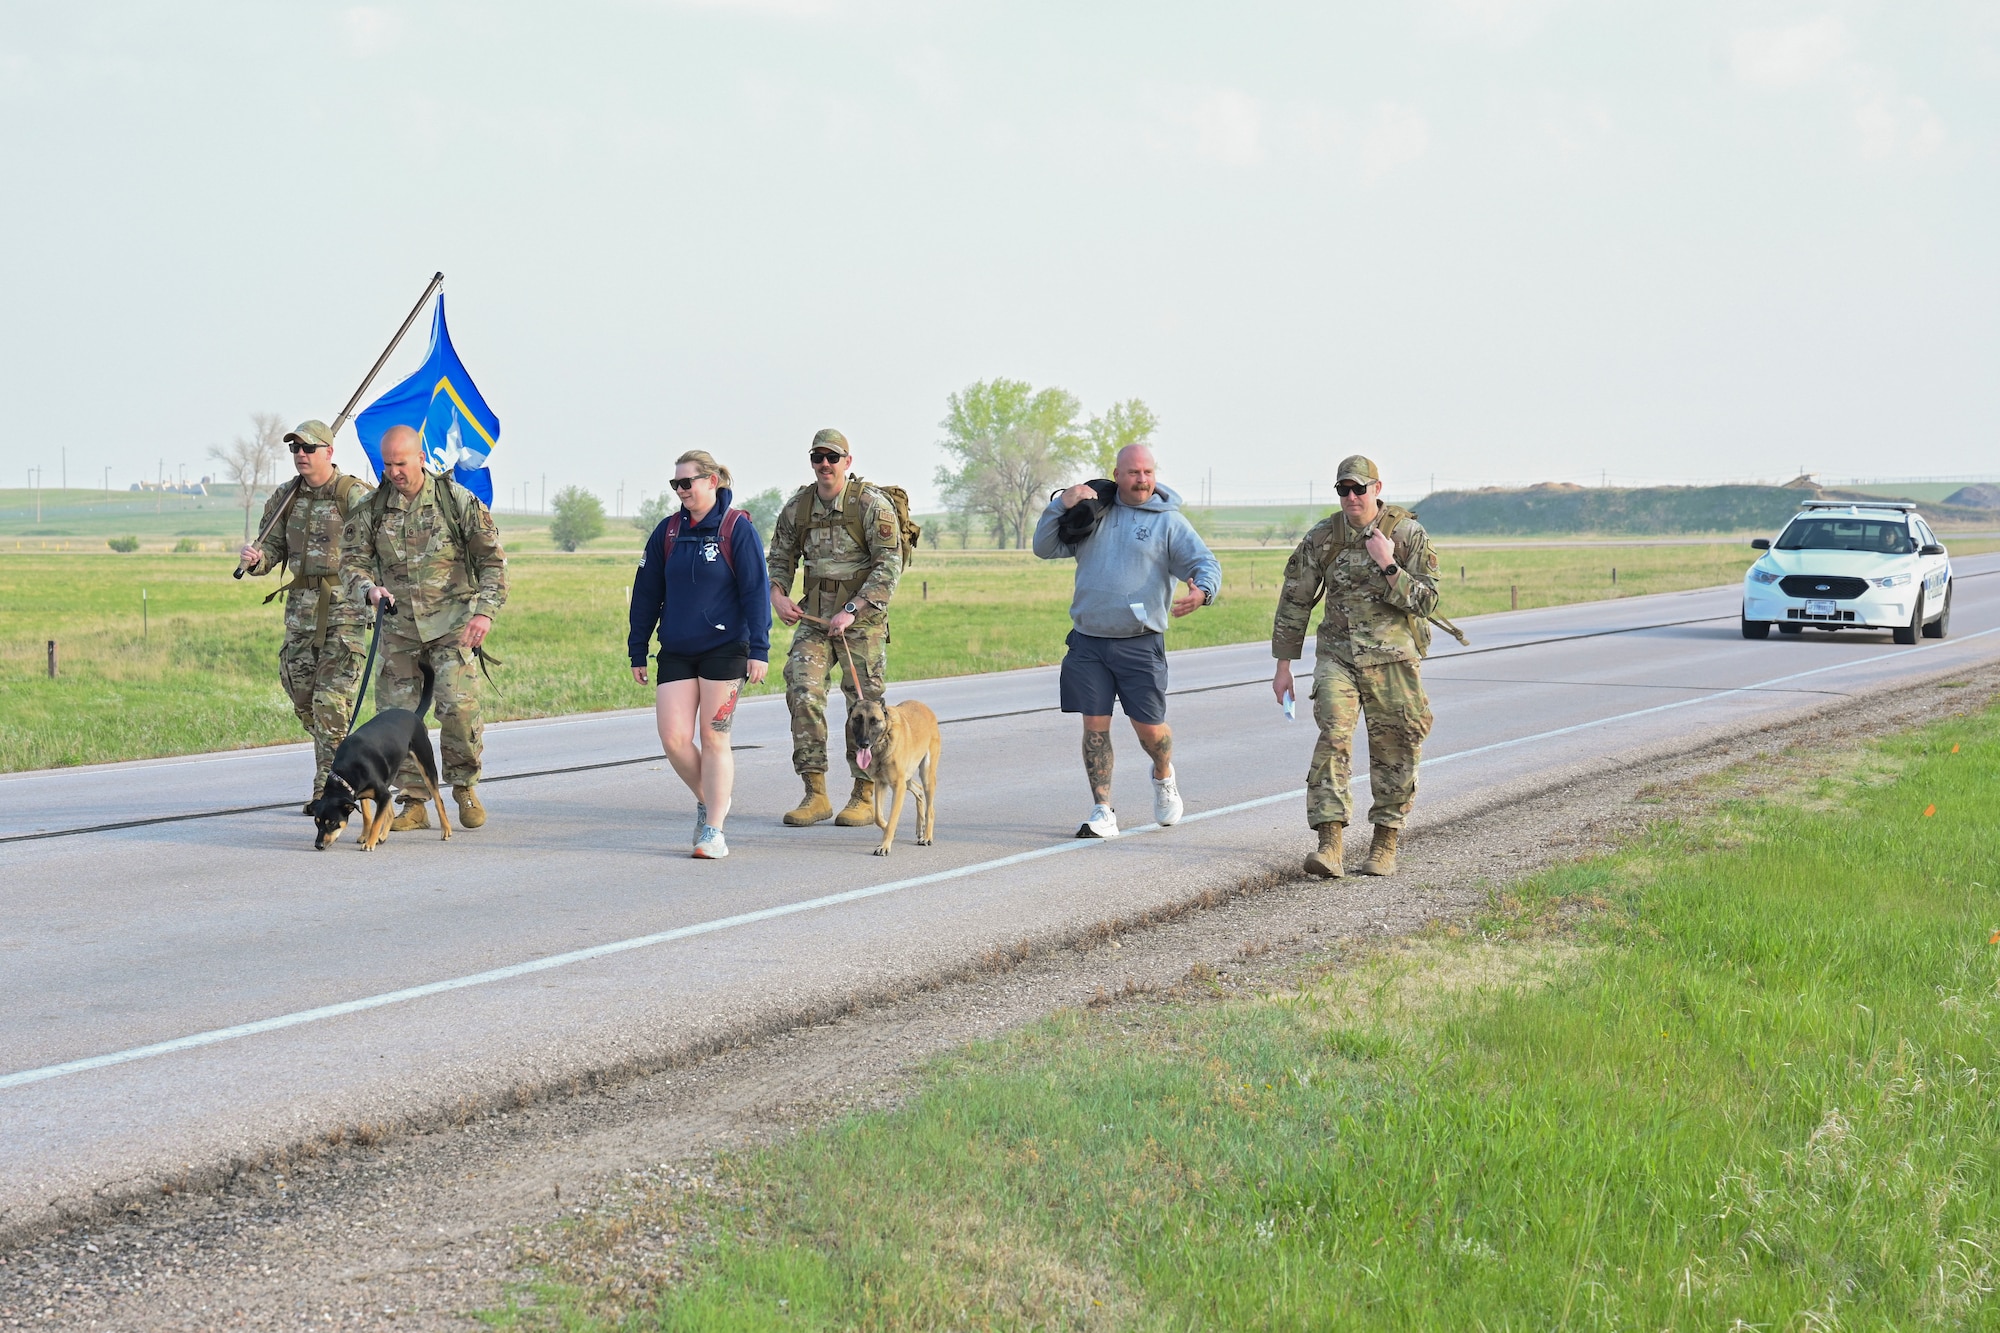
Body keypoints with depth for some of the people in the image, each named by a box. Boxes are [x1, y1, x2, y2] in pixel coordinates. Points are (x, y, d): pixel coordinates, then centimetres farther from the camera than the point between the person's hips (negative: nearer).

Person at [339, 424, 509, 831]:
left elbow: (491, 558, 0)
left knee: (459, 704, -16)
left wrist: (486, 610, -11)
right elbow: (352, 559, 7)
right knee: (398, 712, 1)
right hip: (398, 624, 3)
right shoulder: (373, 507, 4)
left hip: (451, 621, -3)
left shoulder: (456, 500, -4)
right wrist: (369, 588, -15)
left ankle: (465, 786, 5)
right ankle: (415, 803, 10)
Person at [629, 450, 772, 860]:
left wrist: (759, 649, -13)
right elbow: (646, 594, 12)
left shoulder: (737, 529, -5)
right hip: (676, 653, 4)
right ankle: (708, 800, 20)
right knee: (673, 738, -5)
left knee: (714, 739, -2)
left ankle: (713, 830, 5)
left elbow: (755, 591, -7)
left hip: (724, 649, -4)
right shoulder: (668, 531, 7)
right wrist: (637, 653, 11)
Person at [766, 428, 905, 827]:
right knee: (803, 691, -10)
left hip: (863, 615, -4)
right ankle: (815, 794, -6)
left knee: (863, 701, -1)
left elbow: (889, 566, -14)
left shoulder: (872, 504, -10)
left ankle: (864, 797, 10)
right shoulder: (797, 507, 5)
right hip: (814, 614, 4)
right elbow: (781, 557, 16)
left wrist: (852, 611, -20)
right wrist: (777, 594, -4)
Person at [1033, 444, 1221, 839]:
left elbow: (1205, 563, -6)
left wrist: (1202, 590, -30)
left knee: (1149, 728, 1)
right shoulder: (1093, 513, 11)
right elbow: (1045, 548, 11)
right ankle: (1102, 811, 7)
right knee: (1095, 726, 0)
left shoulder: (1169, 522, 2)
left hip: (1140, 644, -2)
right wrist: (1060, 505, -5)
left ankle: (1163, 777, 34)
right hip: (1088, 643, 2)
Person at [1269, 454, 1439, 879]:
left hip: (1392, 658, -1)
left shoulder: (1408, 534, -5)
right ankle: (1329, 846, -21)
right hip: (1337, 655, 1)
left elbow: (1425, 602, -8)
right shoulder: (1322, 538, 1)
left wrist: (1387, 566, -21)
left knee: (1394, 751, 4)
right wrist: (1283, 665, 8)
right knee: (1333, 737, -16)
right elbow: (1295, 601, 8)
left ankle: (1385, 844, 19)